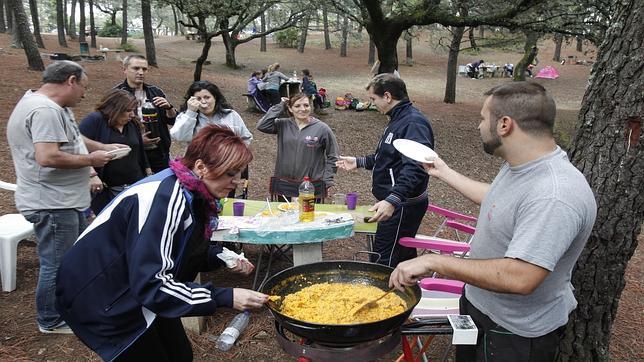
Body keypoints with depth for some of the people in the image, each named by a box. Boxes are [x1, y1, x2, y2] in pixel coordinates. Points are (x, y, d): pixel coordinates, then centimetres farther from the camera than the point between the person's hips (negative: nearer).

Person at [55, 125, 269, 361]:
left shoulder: (192, 193, -3)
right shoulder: (164, 198, -31)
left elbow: (186, 249, 10)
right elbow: (150, 284, -35)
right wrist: (224, 298, -35)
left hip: (139, 288, 8)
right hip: (101, 297, -8)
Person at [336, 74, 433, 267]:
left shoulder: (414, 123, -20)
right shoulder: (398, 119, 15)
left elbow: (414, 167, -33)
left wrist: (392, 200, -42)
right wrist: (359, 162, 23)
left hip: (402, 206, -11)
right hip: (397, 204, 11)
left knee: (383, 265, -7)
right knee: (403, 259, 21)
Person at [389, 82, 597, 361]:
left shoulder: (553, 197, -36)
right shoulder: (521, 163, -4)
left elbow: (519, 278, -40)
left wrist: (433, 261, -36)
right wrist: (444, 173, 19)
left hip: (516, 334, -8)